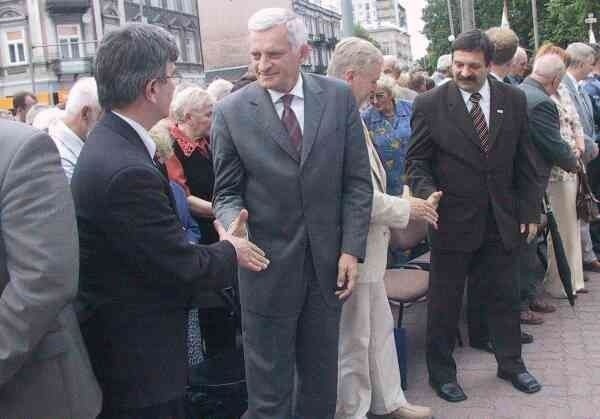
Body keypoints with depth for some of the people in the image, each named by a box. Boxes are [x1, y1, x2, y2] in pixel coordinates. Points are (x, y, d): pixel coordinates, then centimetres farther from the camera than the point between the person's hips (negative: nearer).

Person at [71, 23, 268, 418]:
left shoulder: (109, 140, 2)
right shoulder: (127, 171, -29)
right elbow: (185, 267, -22)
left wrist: (221, 241, 0)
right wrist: (230, 252, -3)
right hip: (138, 360, -10)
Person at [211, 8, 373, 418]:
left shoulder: (339, 97, 0)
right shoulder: (231, 112, -6)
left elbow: (358, 180, 2)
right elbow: (227, 192, 0)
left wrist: (352, 248, -4)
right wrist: (234, 228, -22)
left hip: (327, 261, 3)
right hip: (268, 266, -2)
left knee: (322, 380, 18)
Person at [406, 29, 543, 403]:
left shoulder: (513, 99, 2)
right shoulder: (430, 104, -8)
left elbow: (525, 160, 6)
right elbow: (417, 160, -3)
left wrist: (530, 210, 4)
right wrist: (427, 193, -21)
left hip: (502, 219, 3)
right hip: (452, 219, -3)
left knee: (506, 296, 16)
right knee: (445, 302, 9)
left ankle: (511, 363, 37)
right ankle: (442, 372, 27)